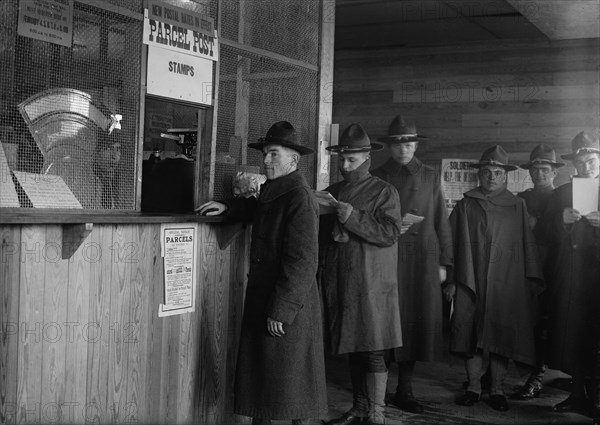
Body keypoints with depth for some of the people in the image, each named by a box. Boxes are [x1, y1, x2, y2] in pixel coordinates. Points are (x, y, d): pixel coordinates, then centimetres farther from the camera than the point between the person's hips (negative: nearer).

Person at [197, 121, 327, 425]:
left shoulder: (300, 198, -17)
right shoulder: (271, 191, 11)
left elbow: (301, 262, -21)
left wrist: (281, 311, -21)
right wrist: (228, 207, 17)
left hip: (289, 307, -9)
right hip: (261, 297, 9)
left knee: (290, 377, 2)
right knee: (258, 371, 14)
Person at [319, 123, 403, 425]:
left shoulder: (384, 192, 0)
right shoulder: (330, 193, 15)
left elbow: (390, 233, -12)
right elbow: (319, 235, 18)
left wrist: (352, 218, -18)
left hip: (371, 284, -5)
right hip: (337, 283, 5)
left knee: (372, 350, -4)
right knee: (353, 349, 11)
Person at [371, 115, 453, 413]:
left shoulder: (430, 177, 11)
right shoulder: (378, 177, 8)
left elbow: (441, 223, 10)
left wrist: (443, 263, 5)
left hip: (423, 259, 1)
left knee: (418, 322, 1)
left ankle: (405, 390, 12)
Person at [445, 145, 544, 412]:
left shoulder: (517, 206, 8)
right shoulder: (465, 206, 7)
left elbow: (527, 246, 9)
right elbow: (453, 244, 5)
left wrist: (531, 280, 4)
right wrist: (451, 280, 0)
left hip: (506, 284, 0)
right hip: (470, 282, 0)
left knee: (502, 338, 1)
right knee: (471, 335, 1)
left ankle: (497, 390, 11)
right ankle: (473, 388, 12)